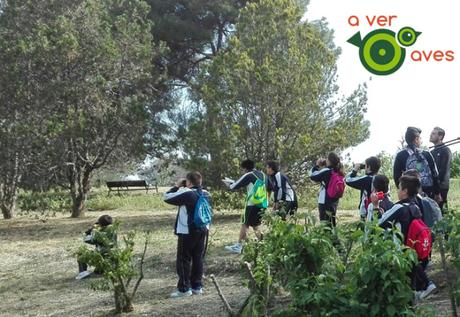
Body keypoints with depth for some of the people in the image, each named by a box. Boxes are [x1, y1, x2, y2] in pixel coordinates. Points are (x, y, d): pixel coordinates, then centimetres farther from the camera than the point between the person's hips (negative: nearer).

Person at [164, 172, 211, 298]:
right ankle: (197, 286, 18)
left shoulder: (186, 193, -17)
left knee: (183, 260, 1)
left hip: (187, 232, -7)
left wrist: (177, 187, 4)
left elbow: (167, 197, -12)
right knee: (198, 258, 13)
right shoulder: (206, 194, 5)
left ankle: (184, 289, 3)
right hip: (202, 230, 7)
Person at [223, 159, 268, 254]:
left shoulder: (249, 175, -7)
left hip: (252, 204, -7)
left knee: (245, 225, -1)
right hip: (262, 204, 7)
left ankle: (238, 246, 0)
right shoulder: (262, 175, 13)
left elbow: (235, 186, -5)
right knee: (255, 225, 17)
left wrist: (229, 183, 16)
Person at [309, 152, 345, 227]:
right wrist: (322, 167, 9)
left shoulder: (327, 171, -18)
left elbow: (312, 176, -9)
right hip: (334, 201, 8)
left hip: (324, 201, -8)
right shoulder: (338, 172, 3)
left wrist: (317, 165, 1)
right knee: (332, 222, 18)